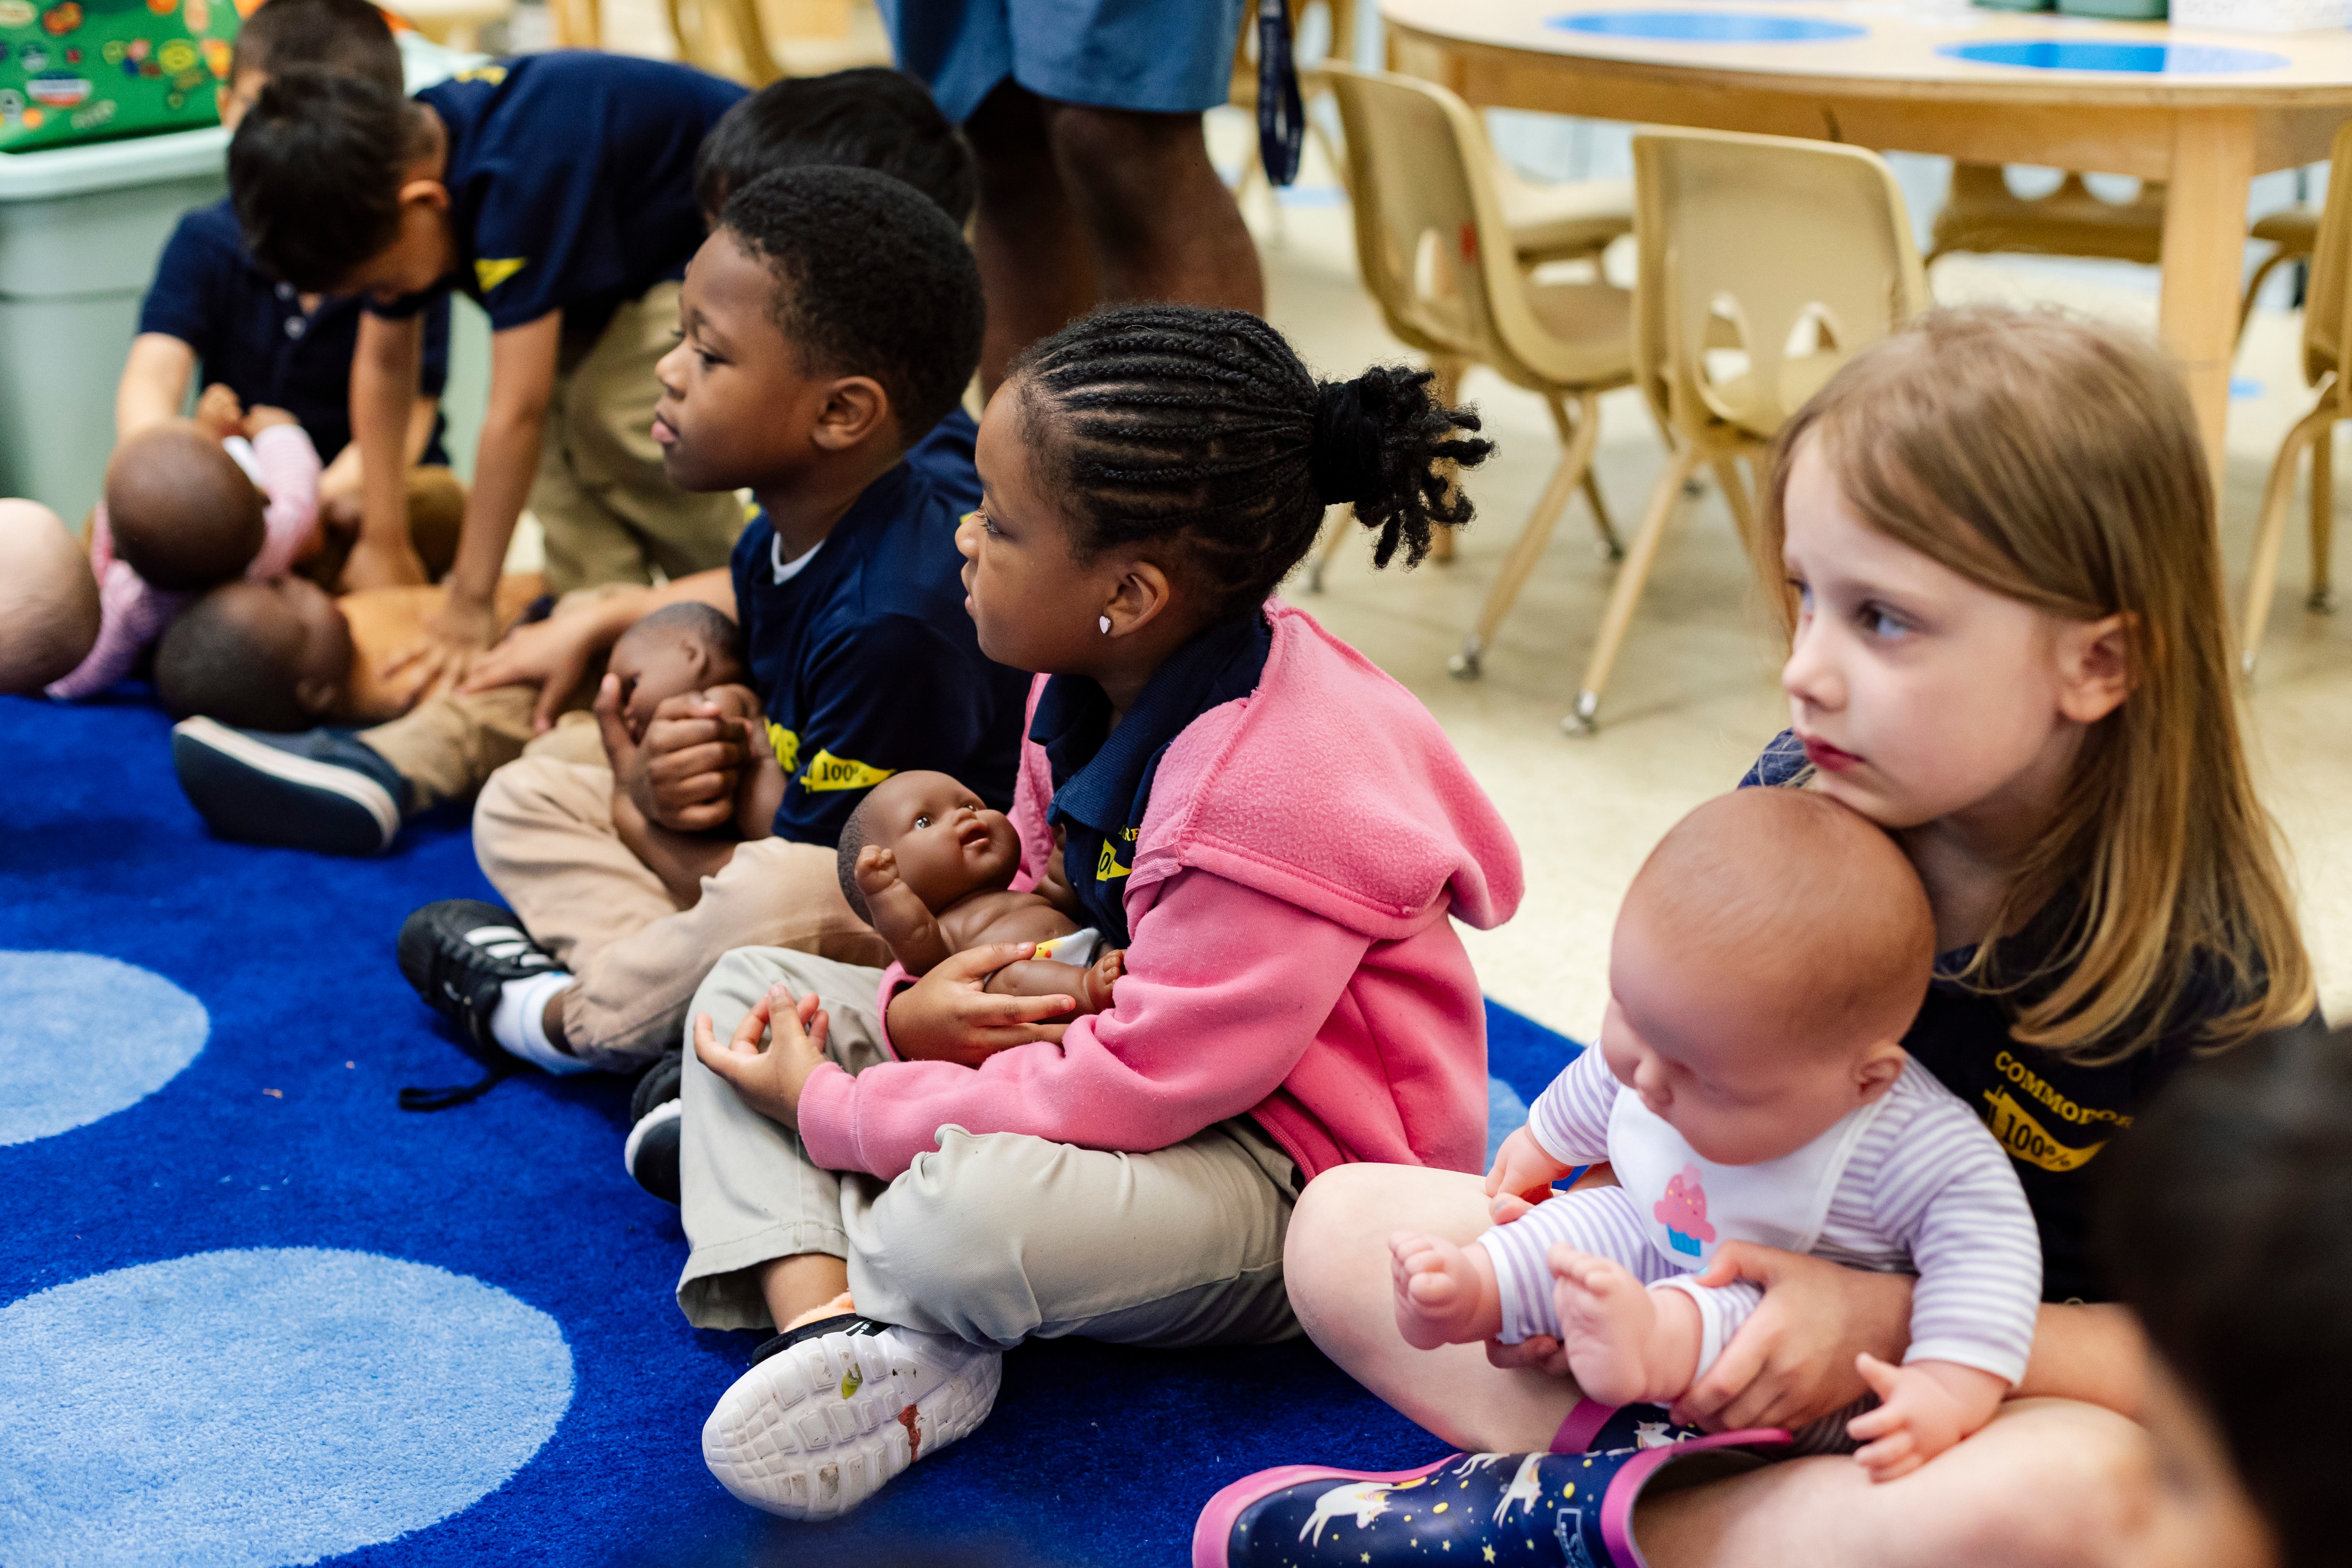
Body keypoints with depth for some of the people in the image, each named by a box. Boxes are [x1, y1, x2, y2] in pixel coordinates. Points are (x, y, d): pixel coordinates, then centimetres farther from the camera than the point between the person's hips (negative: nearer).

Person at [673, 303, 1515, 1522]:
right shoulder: (1091, 688, -3)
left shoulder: (1275, 803, -32)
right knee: (750, 988, 3)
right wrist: (919, 1009, -10)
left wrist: (836, 1111, -19)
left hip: (1288, 1170, -10)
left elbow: (1132, 1089, -29)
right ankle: (822, 1316, -22)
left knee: (972, 1215, -42)